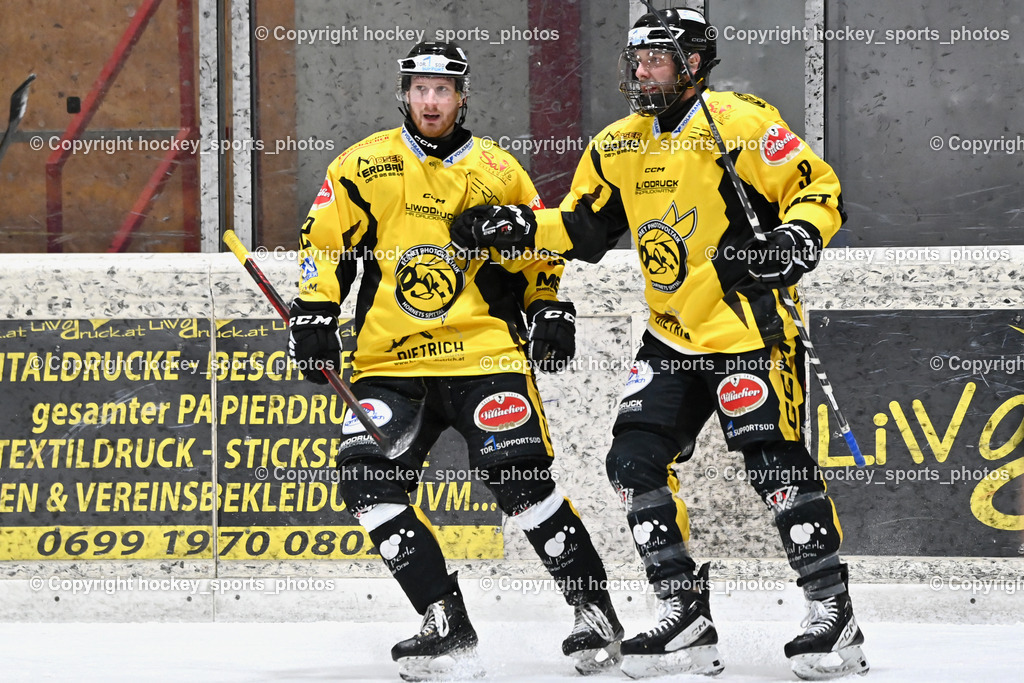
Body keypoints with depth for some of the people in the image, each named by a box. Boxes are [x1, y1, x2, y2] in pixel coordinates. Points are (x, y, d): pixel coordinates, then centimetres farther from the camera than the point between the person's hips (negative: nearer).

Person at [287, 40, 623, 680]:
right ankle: (447, 625, -8)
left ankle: (597, 612, 0)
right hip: (390, 362, 2)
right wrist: (314, 314, -3)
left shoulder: (498, 172, 6)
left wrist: (552, 310, 5)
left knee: (520, 477, -15)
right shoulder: (364, 166, 5)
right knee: (368, 478, -15)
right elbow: (324, 241, 7)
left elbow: (537, 251, 17)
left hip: (485, 353, -2)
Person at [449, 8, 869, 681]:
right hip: (672, 340, 8)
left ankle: (835, 616, -2)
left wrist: (795, 242, -27)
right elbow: (582, 228, 17)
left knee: (778, 465, -12)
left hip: (750, 330, -8)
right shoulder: (620, 147, 11)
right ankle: (686, 617, 7)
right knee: (637, 461, 0)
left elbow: (820, 189, -10)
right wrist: (517, 228, 2)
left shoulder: (738, 122, -11)